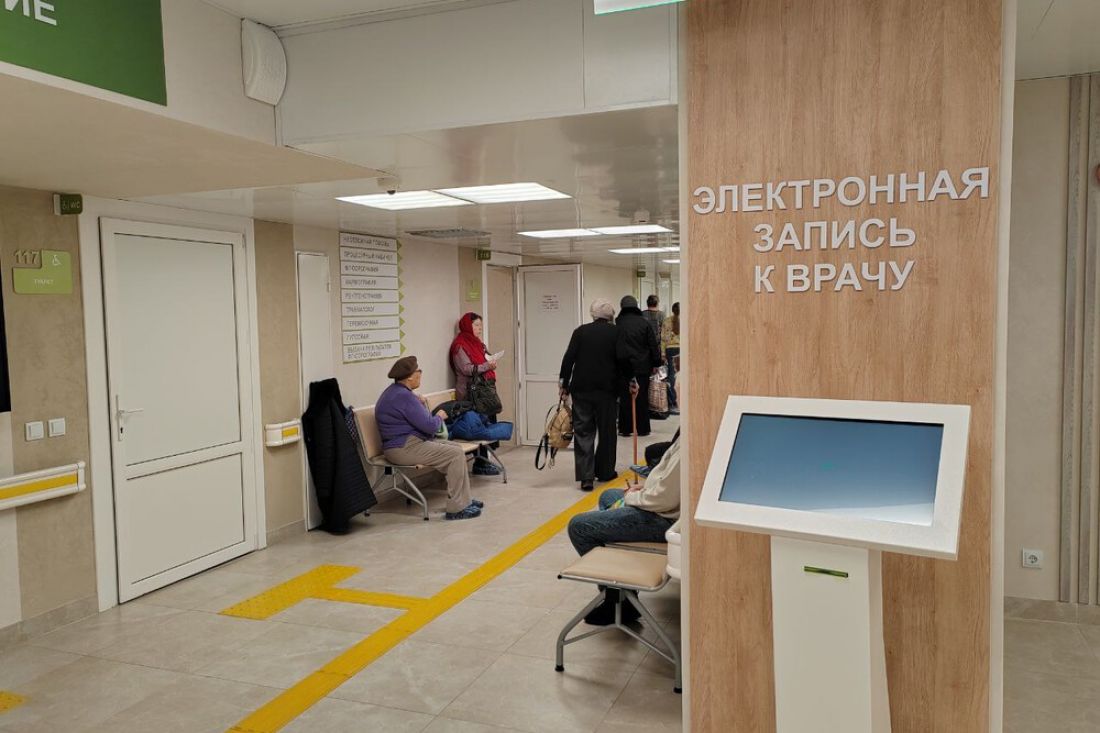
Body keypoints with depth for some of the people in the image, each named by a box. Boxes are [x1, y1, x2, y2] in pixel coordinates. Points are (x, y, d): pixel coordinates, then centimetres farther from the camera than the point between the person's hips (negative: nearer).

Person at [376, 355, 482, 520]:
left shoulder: (396, 391, 14)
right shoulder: (403, 396, -20)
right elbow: (430, 425, -20)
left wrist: (421, 405, 7)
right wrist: (440, 416, 0)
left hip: (407, 443, 11)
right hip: (404, 449, -11)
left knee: (456, 448, 12)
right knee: (455, 454, -15)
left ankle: (464, 500, 12)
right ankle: (456, 508, -11)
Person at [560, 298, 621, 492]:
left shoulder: (581, 331, 0)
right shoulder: (617, 333, -2)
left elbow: (569, 358, -3)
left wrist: (564, 384, 5)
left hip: (581, 388, 0)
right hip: (606, 389, 0)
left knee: (583, 431, 2)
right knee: (606, 431, 14)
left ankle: (586, 476, -6)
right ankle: (604, 471, 23)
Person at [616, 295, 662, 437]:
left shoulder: (618, 324, -5)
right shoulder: (644, 322, -2)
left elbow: (614, 348, -2)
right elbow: (653, 344, 0)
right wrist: (655, 364, 8)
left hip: (624, 367, -1)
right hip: (643, 367, 1)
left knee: (625, 398, 6)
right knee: (642, 398, 8)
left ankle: (625, 429, 9)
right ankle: (642, 429, 12)